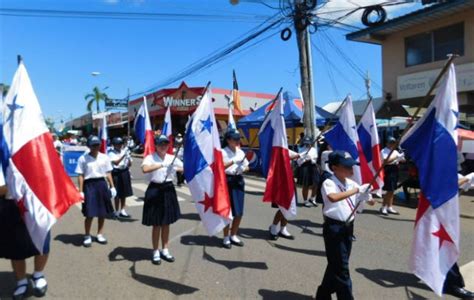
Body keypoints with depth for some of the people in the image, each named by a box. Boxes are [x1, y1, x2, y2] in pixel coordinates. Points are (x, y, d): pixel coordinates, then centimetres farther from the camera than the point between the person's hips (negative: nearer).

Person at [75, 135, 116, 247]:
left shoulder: (104, 157, 5)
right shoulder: (83, 158, -4)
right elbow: (81, 176, -5)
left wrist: (112, 186, 5)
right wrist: (81, 191, -8)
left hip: (102, 184, 4)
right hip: (89, 185, -3)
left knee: (103, 212, 10)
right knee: (90, 214, -2)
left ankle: (100, 234, 27)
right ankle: (87, 236, 18)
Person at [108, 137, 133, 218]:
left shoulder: (125, 151, 7)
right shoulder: (111, 153, -5)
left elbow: (129, 165, 9)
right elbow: (116, 162, -20)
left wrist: (128, 158, -11)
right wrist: (123, 154, -25)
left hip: (125, 172, 5)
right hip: (116, 173, -5)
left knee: (124, 193, 13)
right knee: (117, 194, 1)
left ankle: (122, 211, 25)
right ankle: (117, 211, 14)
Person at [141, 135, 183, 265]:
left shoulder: (172, 158, 4)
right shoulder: (150, 158, -9)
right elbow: (145, 169, -30)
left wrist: (178, 169, -16)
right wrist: (162, 164, -32)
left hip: (168, 190, 4)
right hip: (155, 190, -4)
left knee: (166, 223, 13)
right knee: (156, 224, 4)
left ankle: (165, 250, 28)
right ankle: (156, 252, 21)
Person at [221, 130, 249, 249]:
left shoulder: (241, 152, 10)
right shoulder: (223, 152, -7)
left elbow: (247, 167, 17)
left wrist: (243, 168, -6)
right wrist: (233, 161, -24)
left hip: (239, 180, 6)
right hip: (228, 181, -6)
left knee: (239, 211, 9)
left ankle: (233, 236, 26)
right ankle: (226, 237, 16)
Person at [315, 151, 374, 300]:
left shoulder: (352, 184, 6)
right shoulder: (329, 183, -16)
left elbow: (370, 202, 10)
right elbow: (333, 198, -39)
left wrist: (367, 195, -13)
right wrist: (357, 190, -34)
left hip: (348, 226, 8)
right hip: (334, 227, -8)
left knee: (336, 264, 18)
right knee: (341, 266, -1)